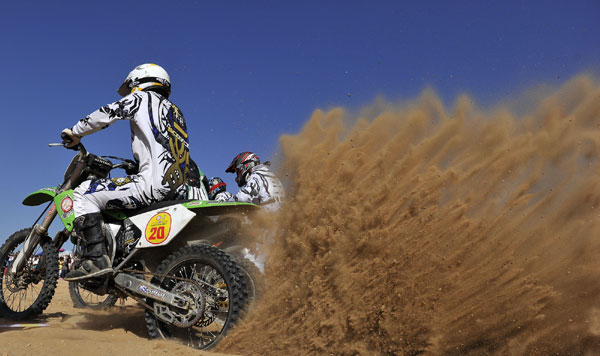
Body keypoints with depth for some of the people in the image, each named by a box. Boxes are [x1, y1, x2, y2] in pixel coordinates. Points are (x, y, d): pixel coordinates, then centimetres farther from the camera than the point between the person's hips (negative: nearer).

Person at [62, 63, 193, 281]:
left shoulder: (142, 98, 8)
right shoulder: (176, 112, 30)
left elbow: (104, 115, 0)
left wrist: (75, 133, 17)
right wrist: (132, 165, 44)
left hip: (154, 185, -9)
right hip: (179, 192, 9)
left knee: (85, 193, -5)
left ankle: (96, 259, -17)